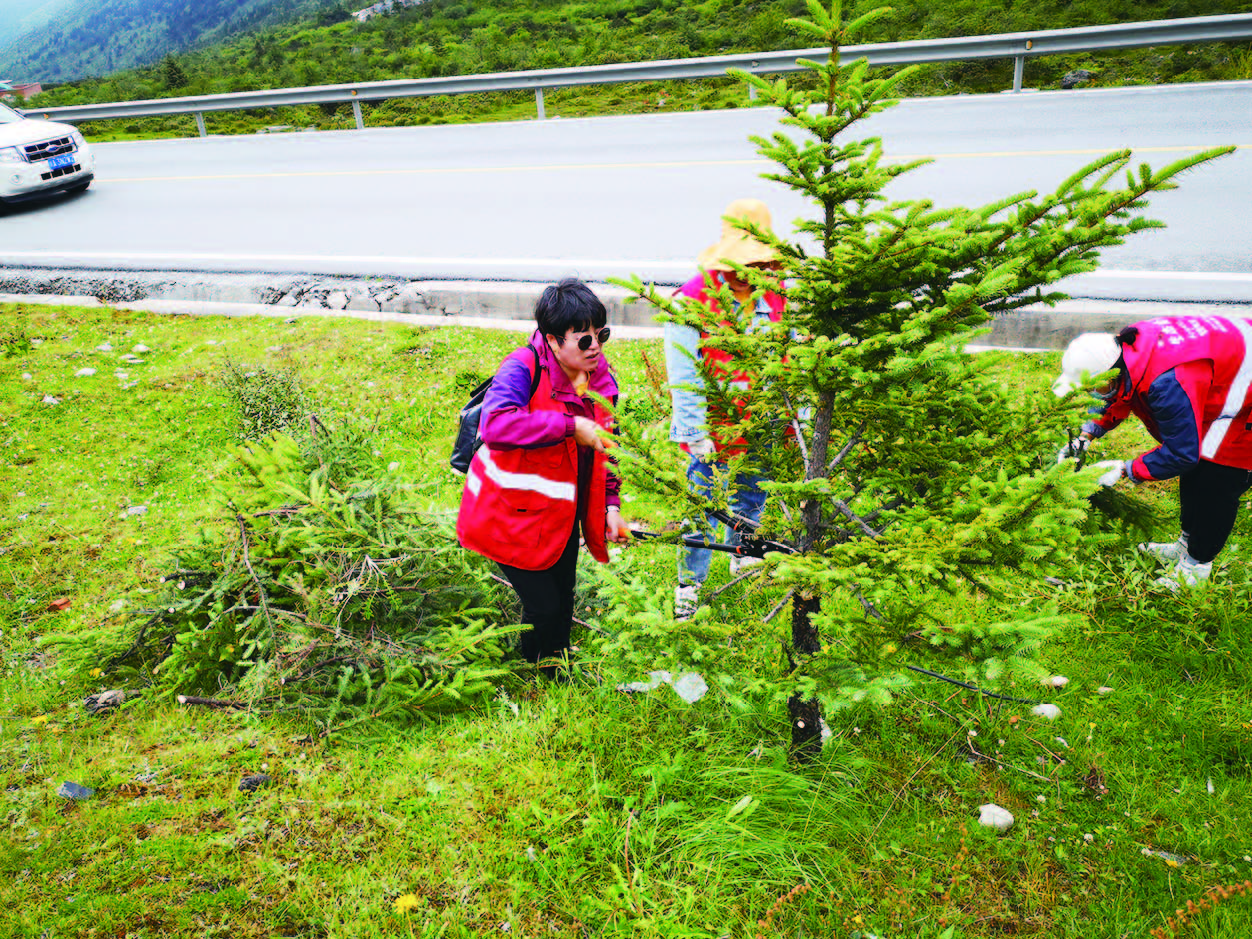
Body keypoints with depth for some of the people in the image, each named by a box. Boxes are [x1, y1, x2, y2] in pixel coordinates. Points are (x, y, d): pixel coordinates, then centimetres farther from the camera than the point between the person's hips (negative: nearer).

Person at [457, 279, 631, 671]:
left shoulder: (601, 377, 0)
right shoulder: (523, 368, -23)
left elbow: (607, 446, 13)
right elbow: (495, 425, -42)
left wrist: (611, 506, 4)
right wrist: (571, 426, -38)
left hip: (562, 513, 7)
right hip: (514, 516, -7)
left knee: (563, 605, 18)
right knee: (544, 608, -4)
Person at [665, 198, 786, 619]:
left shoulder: (775, 300, 4)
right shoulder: (692, 301, -13)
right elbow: (684, 376, -15)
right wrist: (696, 434, -17)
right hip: (713, 430, -5)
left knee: (752, 500, 21)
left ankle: (744, 560, 45)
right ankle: (688, 587, 16)